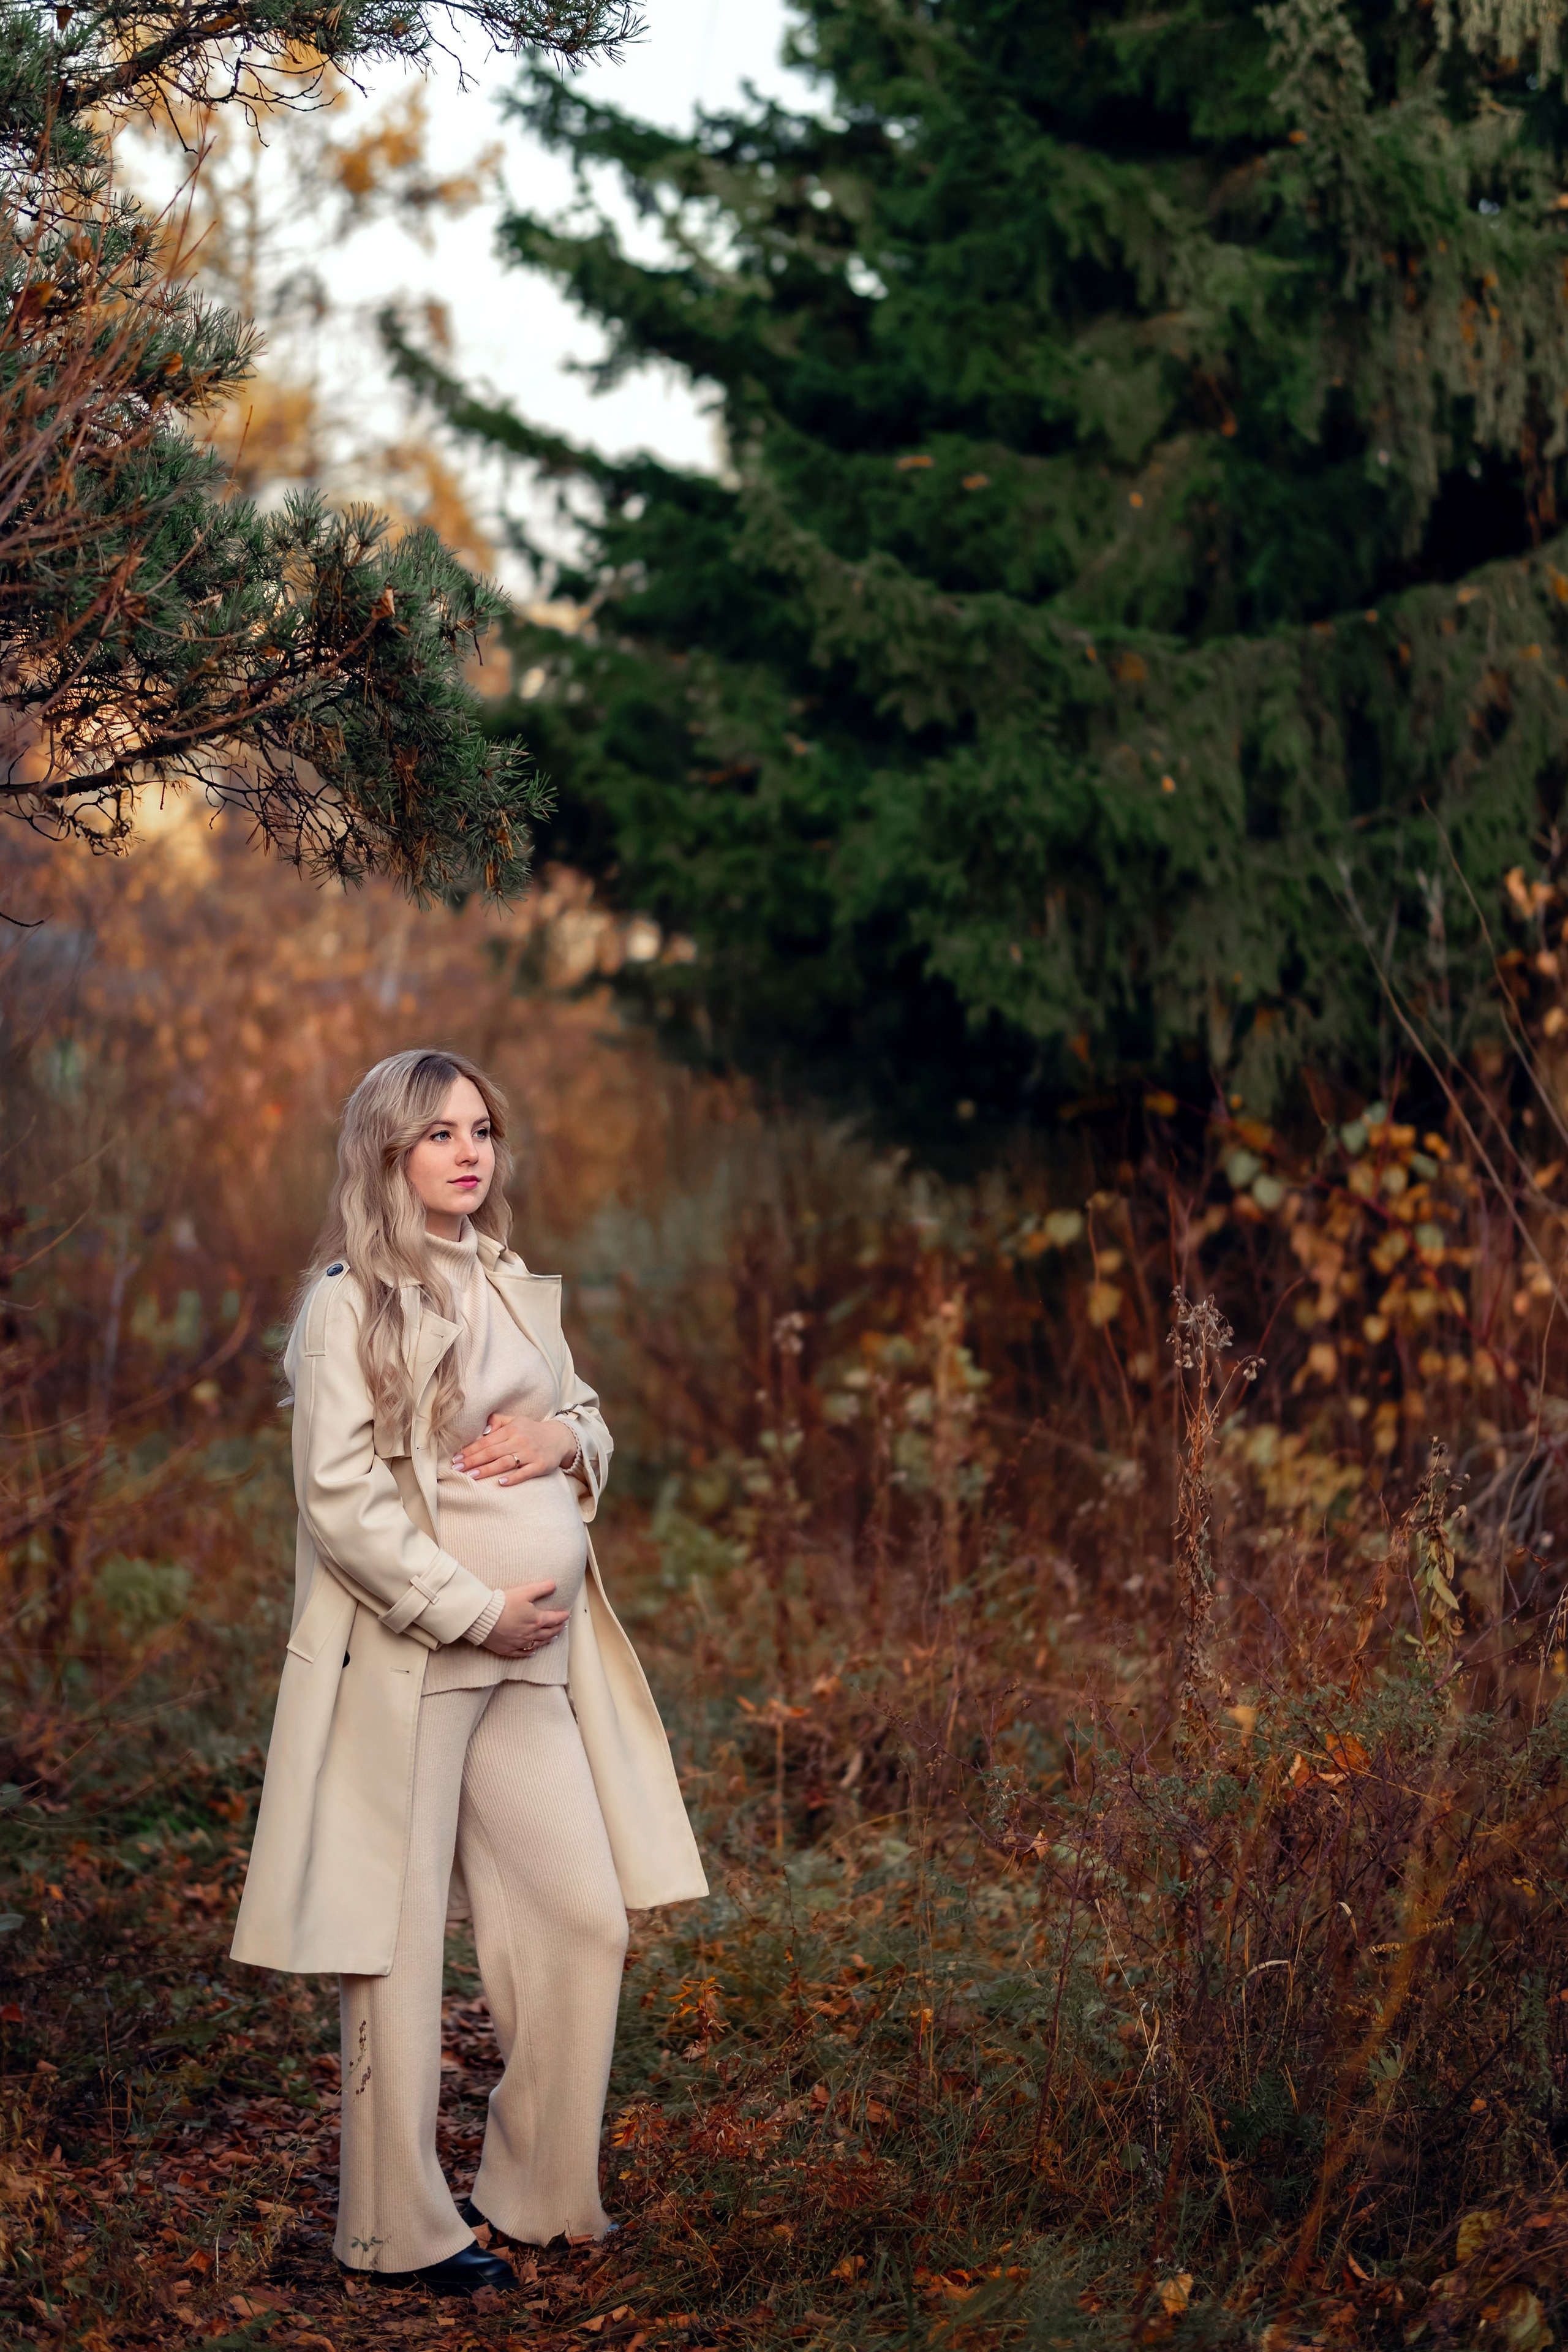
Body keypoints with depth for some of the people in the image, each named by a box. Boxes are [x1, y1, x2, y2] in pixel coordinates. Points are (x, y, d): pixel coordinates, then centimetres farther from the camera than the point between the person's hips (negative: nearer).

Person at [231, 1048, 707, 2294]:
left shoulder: (515, 1289, 13)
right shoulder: (352, 1302, -9)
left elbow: (589, 1419, 24)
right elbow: (341, 1498, -14)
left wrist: (565, 1436, -1)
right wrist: (469, 1611, -15)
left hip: (531, 1657, 7)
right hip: (406, 1658, -7)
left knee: (586, 1918, 7)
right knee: (400, 1942, 0)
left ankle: (539, 2191, 21)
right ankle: (403, 2227, 11)